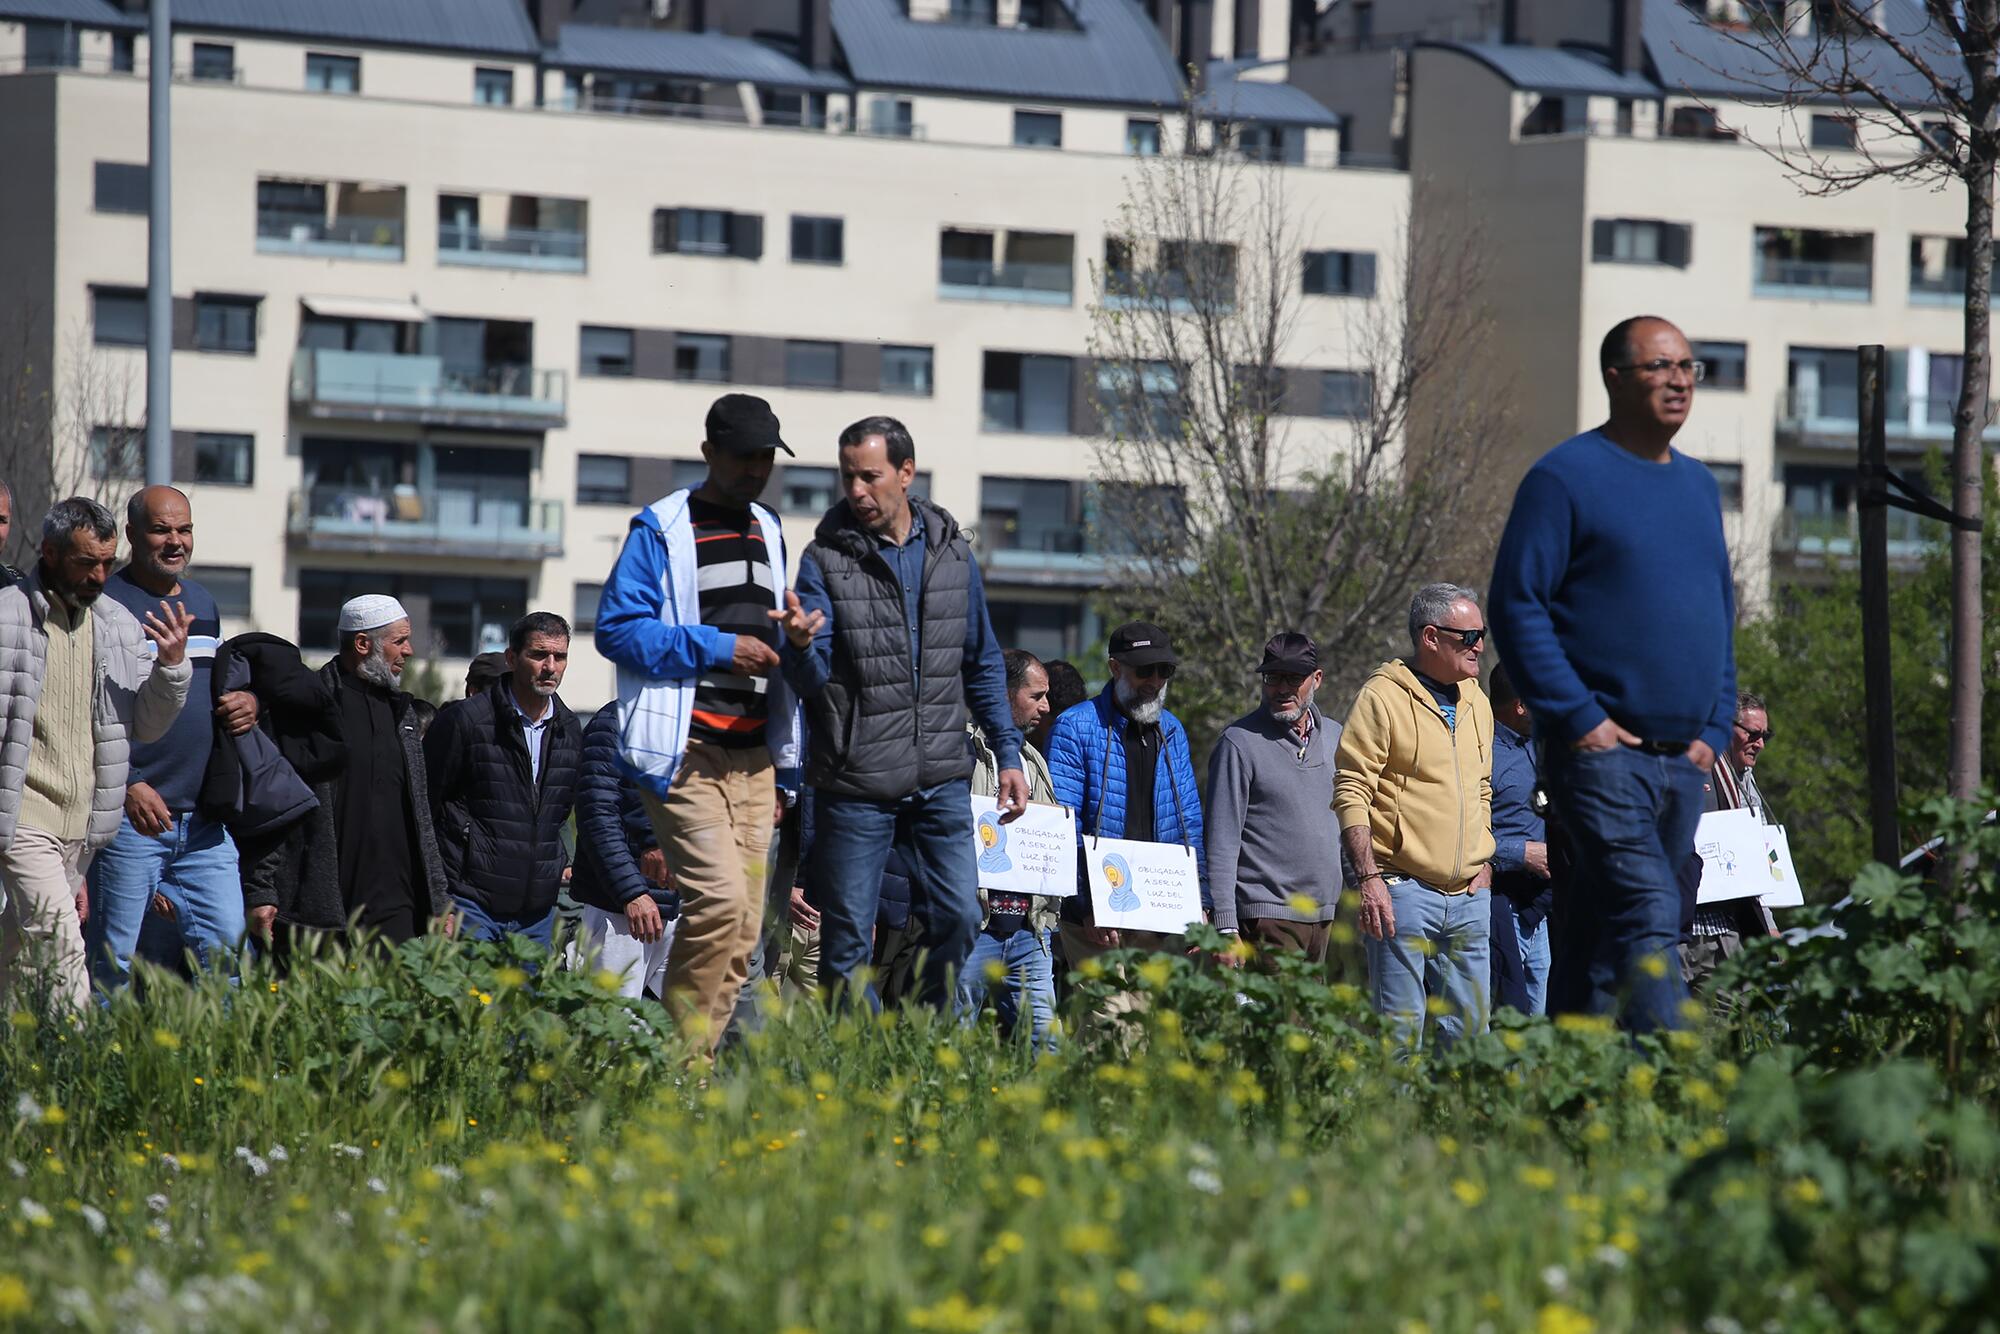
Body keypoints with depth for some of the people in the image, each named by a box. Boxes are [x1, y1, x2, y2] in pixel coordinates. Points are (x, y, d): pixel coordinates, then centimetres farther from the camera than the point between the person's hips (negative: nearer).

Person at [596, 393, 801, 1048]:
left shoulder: (768, 532, 19)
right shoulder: (660, 529, -2)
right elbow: (618, 628, -11)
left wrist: (786, 767, 21)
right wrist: (719, 648, -15)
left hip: (751, 758, 7)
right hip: (684, 752, -7)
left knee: (744, 929, 1)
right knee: (720, 899, -21)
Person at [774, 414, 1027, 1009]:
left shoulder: (952, 552, 7)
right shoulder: (826, 559, -3)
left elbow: (983, 664, 16)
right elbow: (811, 682, -11)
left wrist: (1008, 753, 11)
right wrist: (801, 647, -33)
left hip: (942, 781, 3)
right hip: (856, 786, -3)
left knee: (957, 920, -1)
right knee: (847, 940, -1)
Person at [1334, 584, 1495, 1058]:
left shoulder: (1475, 703, 16)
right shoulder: (1382, 696, -6)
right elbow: (1351, 795, -10)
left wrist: (1485, 864, 14)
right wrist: (1369, 879, -18)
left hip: (1469, 896, 7)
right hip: (1403, 891, -7)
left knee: (1469, 1031, 5)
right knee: (1400, 1031, -8)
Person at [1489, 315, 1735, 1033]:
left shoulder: (1698, 486, 18)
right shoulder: (1567, 477, -4)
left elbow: (1721, 616, 24)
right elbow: (1516, 604, -9)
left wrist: (1715, 729, 11)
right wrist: (1578, 718, -14)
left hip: (1683, 760, 7)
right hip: (1601, 751, -7)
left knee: (1601, 934, 9)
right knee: (1647, 915, -19)